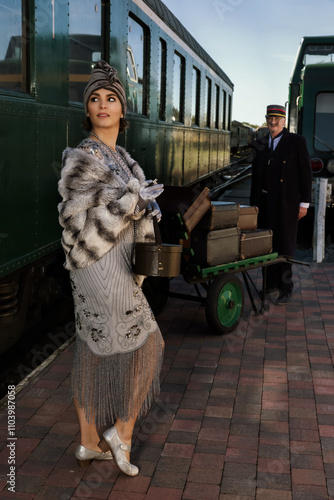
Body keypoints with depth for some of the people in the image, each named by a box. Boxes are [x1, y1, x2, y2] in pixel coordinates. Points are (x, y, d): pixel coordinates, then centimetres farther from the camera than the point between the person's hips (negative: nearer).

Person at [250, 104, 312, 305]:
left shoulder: (297, 141, -6)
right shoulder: (261, 144, 9)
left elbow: (306, 173, -6)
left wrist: (304, 203, -10)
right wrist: (253, 203, 13)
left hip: (287, 203, -5)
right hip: (265, 202, 5)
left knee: (285, 245, -2)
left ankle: (286, 288, 9)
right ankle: (272, 283, 19)